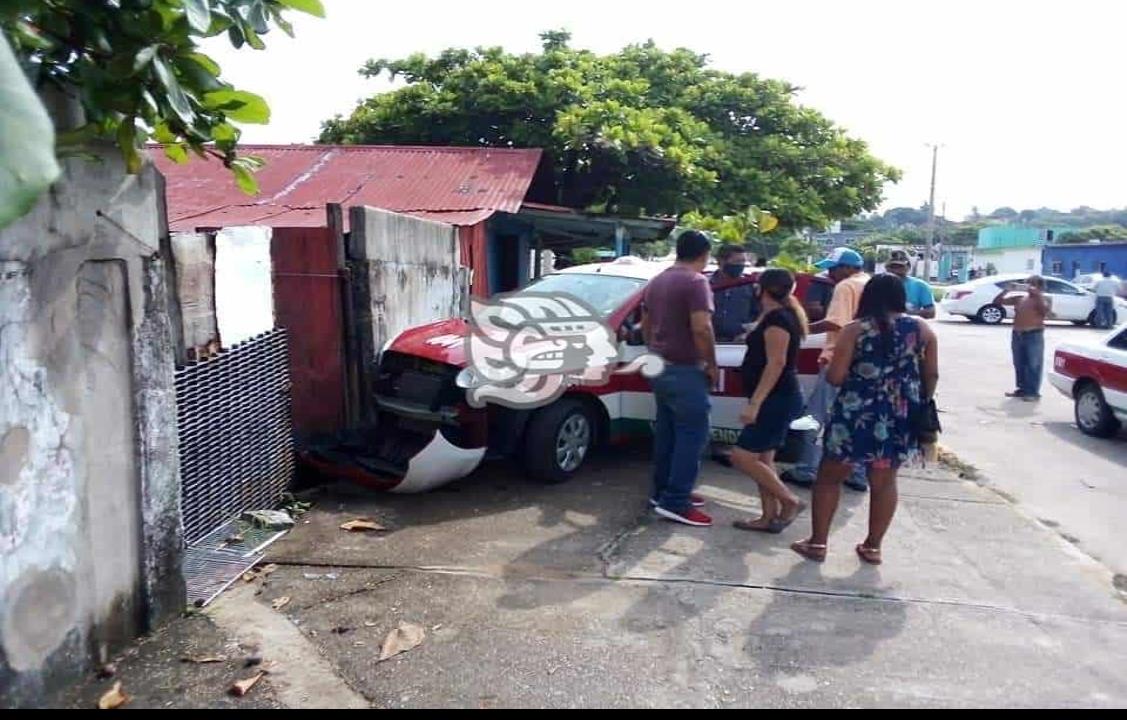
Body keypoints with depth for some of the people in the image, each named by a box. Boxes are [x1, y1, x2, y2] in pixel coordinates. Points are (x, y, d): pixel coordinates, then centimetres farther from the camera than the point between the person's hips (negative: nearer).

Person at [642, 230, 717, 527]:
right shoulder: (695, 281, -14)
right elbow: (701, 329, -23)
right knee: (692, 434, -5)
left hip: (661, 368, 9)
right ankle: (675, 502, -5)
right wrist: (712, 365, -13)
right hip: (685, 371, -9)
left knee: (666, 432, 15)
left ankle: (662, 491, 23)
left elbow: (645, 325, 21)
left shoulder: (657, 281, 14)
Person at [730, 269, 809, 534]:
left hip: (778, 399, -11)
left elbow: (776, 363, -25)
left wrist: (754, 403, -27)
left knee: (743, 456, -9)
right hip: (776, 399, 11)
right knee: (762, 459, 11)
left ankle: (790, 501, 1)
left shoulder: (776, 318, -17)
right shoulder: (779, 315, 14)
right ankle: (770, 517, 16)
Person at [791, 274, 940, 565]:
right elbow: (931, 375, 6)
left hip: (858, 415, -3)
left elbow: (835, 377, -9)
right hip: (900, 419, 3)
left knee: (830, 477, 11)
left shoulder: (855, 330, -6)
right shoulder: (922, 329, 3)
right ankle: (873, 547, 23)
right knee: (884, 482, 16)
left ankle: (817, 543, 14)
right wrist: (920, 405, 20)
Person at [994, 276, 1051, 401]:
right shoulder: (1019, 298, 12)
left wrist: (1037, 295, -19)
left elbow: (1046, 311, -21)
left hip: (1034, 335, -5)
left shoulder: (1045, 299, 1)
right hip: (1017, 335, 5)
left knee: (1033, 365, -3)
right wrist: (1006, 290, -1)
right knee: (1019, 364, 11)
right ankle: (1022, 389, 21)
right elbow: (997, 302, 13)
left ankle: (1033, 393, 1)